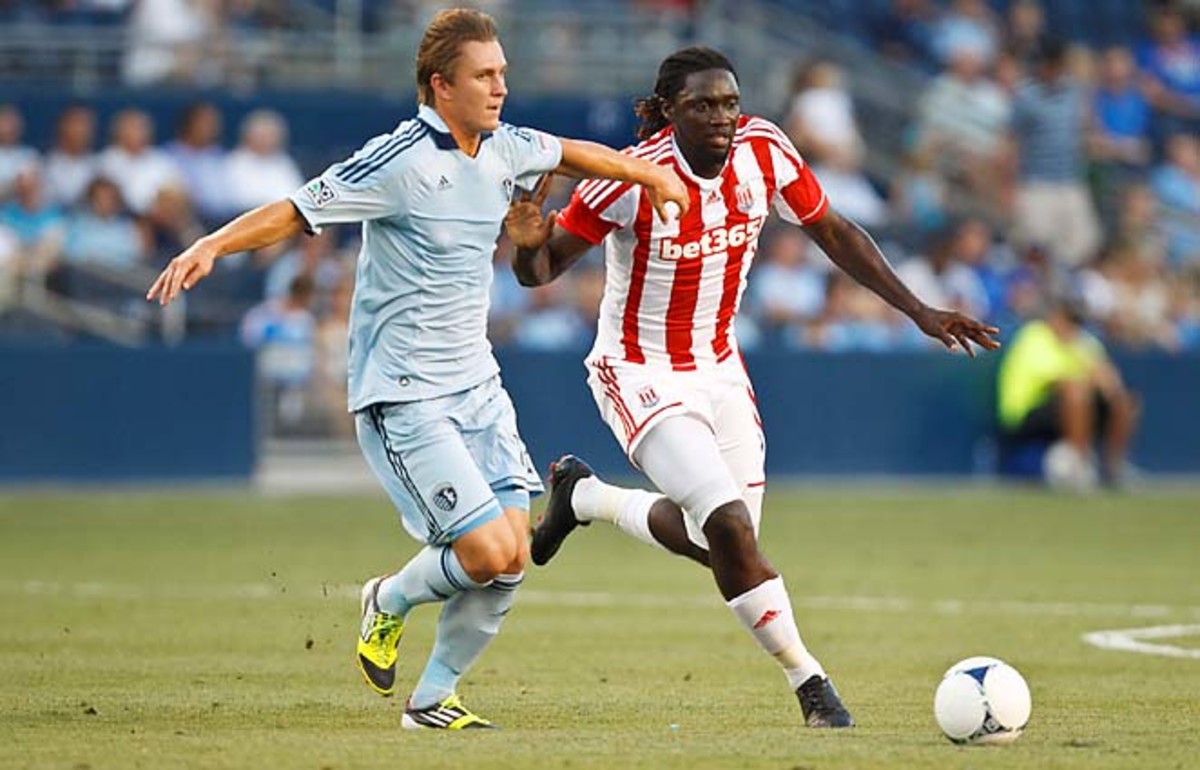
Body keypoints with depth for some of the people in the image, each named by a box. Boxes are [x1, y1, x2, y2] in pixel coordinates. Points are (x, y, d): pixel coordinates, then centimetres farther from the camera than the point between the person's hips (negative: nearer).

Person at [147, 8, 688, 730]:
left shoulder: (504, 149, 6)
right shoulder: (399, 160, -16)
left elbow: (569, 153, 28)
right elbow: (293, 212, -18)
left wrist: (650, 174, 38)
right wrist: (210, 247, -32)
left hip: (476, 383, 7)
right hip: (405, 394, -7)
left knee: (514, 555, -2)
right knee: (486, 552, -15)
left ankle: (433, 697, 15)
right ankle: (390, 602, 17)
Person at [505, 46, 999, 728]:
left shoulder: (765, 152, -12)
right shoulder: (633, 181, -25)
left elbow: (833, 232, 4)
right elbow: (542, 270, -15)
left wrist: (920, 312, 1)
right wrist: (529, 244, -40)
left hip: (718, 366, 6)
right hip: (640, 373, -6)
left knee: (717, 542, 12)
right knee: (730, 526, -20)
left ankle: (584, 494, 38)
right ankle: (808, 681, -4)